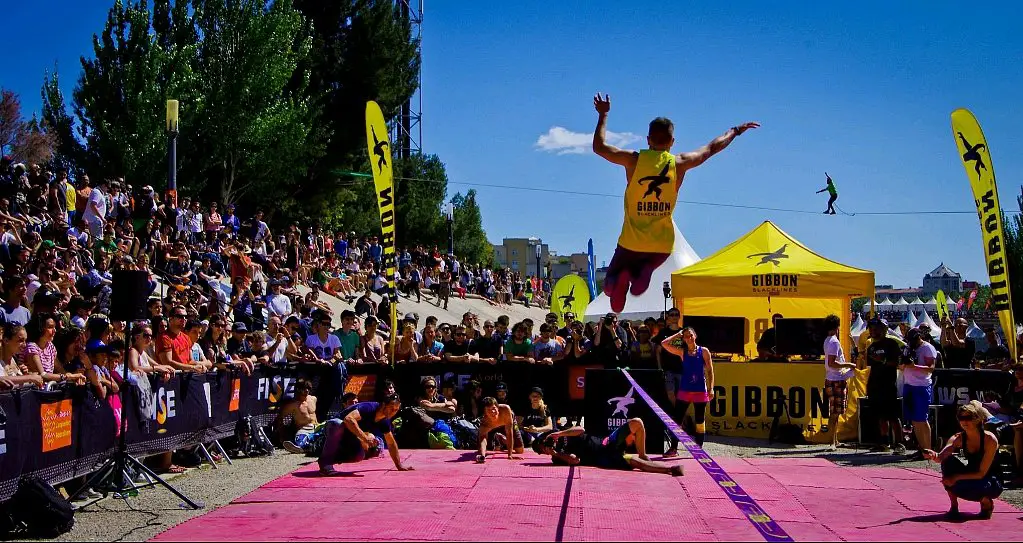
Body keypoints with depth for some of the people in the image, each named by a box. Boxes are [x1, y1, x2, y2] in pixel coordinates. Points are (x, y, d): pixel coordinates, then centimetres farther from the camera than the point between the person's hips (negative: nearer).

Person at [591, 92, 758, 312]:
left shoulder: (633, 160, -6)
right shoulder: (679, 163, -3)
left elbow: (599, 147, 6)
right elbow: (712, 148, 13)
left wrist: (603, 115, 17)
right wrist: (735, 131, 29)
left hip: (632, 241, -1)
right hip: (663, 244, 1)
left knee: (609, 286, 17)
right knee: (647, 264, 30)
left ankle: (619, 279, -22)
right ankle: (642, 272, -10)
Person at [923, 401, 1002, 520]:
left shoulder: (989, 439, -22)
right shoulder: (959, 438, -9)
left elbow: (981, 473, -24)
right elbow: (941, 457, -27)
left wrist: (956, 477, -31)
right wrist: (934, 456, -50)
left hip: (992, 481, -5)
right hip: (970, 477, 5)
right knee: (948, 462, -21)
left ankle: (987, 502, 0)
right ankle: (953, 507, -10)